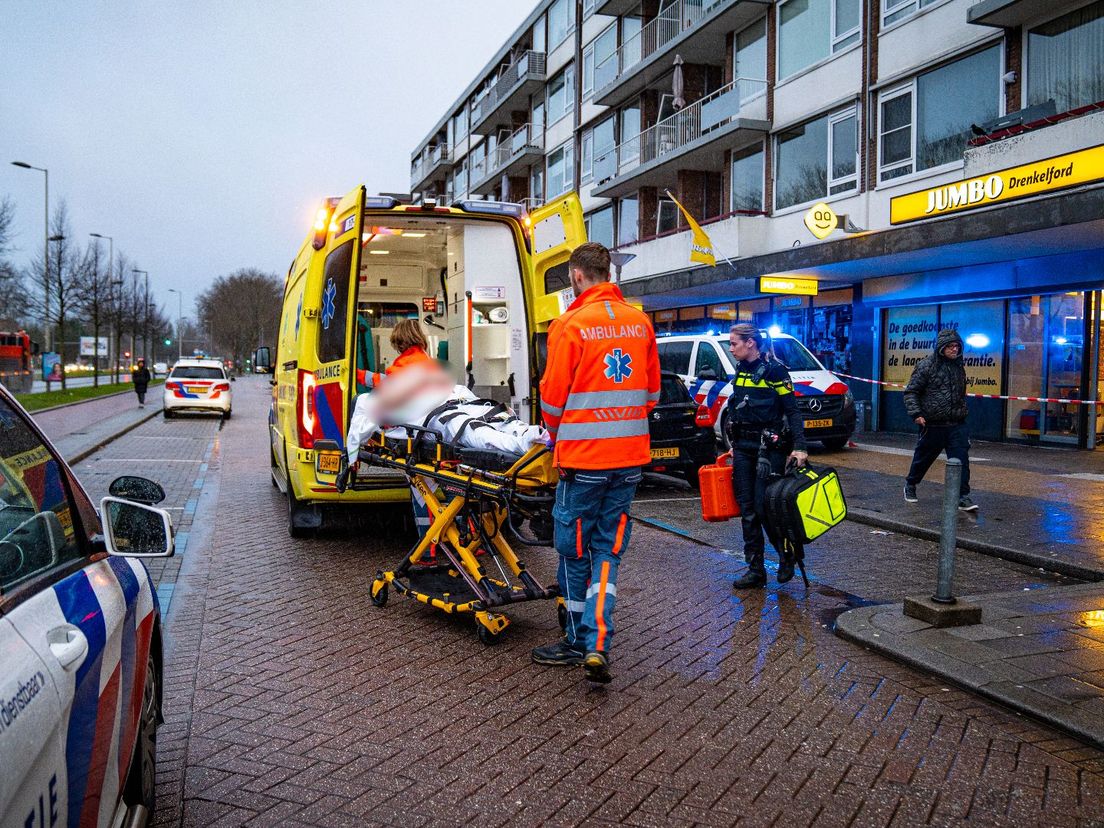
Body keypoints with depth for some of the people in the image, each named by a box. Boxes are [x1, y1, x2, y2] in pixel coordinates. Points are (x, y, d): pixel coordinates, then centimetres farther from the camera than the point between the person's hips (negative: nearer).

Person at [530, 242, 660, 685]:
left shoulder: (570, 325, -11)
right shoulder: (640, 322, 5)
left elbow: (553, 398, -8)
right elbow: (652, 391, 12)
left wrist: (557, 436, 11)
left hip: (582, 458, -5)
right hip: (630, 457, 5)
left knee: (575, 549, 10)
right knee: (607, 548, 11)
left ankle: (579, 641, 21)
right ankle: (597, 642, 2)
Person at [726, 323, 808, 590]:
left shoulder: (774, 370, -9)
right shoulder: (741, 370, 12)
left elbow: (792, 411, -11)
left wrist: (799, 447, -19)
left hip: (770, 447, -7)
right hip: (743, 448, 7)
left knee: (764, 506, -7)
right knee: (747, 510, 4)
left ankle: (786, 556, 17)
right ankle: (755, 571, 10)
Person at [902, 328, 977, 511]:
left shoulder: (959, 366, 11)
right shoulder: (926, 365, -7)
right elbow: (911, 391, -7)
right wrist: (916, 413, -16)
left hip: (957, 425, 4)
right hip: (932, 425, -4)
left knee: (961, 460, -6)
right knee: (923, 458, 12)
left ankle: (963, 496, -3)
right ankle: (910, 485, 34)